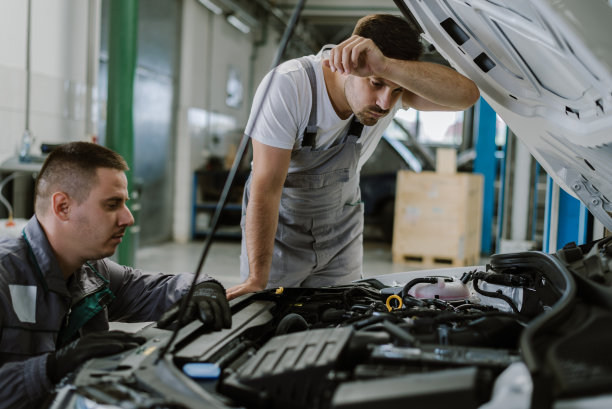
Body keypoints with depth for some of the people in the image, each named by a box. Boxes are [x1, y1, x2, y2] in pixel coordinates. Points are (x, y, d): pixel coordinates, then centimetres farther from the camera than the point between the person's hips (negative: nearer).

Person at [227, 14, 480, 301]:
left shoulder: (395, 87, -21)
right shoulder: (288, 86, -32)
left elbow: (466, 95, -39)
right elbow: (266, 188, -32)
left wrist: (385, 65, -52)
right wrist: (257, 279, -33)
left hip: (341, 232, 3)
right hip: (278, 225, -3)